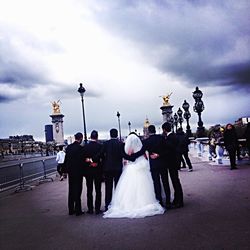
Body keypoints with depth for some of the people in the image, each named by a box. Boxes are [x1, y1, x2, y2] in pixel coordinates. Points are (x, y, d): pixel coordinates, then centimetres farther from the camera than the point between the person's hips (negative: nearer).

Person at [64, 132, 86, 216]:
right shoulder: (80, 148, -16)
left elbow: (66, 159, 9)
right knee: (77, 190, 0)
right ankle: (78, 210, 4)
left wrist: (67, 170, 15)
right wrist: (83, 171, -2)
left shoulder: (68, 147, 4)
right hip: (78, 171, -6)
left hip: (70, 171, 6)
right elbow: (82, 160, -15)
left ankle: (71, 210, 19)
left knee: (71, 190, 13)